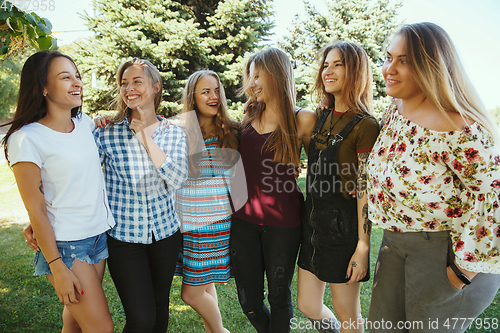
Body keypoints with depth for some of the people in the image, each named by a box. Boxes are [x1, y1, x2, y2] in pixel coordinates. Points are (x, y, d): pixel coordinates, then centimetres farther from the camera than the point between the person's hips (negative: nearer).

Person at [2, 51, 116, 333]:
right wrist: (57, 268, -12)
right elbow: (36, 209, -13)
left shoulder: (85, 123, 2)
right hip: (65, 245, -6)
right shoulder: (27, 139, -15)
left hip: (100, 235, 6)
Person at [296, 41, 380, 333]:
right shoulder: (323, 118, 8)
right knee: (307, 305, 18)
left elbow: (365, 189, -15)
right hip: (314, 221, 7)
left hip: (343, 224, -7)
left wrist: (362, 247, -14)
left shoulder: (365, 126, -13)